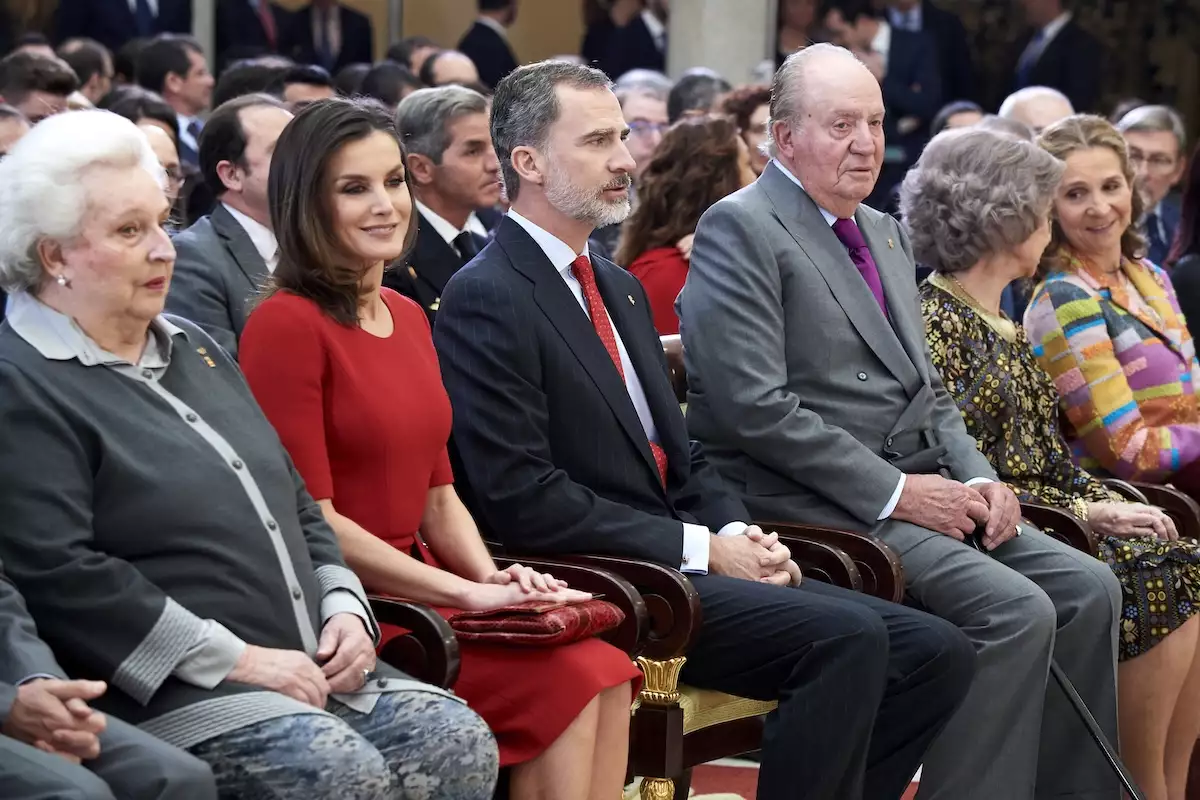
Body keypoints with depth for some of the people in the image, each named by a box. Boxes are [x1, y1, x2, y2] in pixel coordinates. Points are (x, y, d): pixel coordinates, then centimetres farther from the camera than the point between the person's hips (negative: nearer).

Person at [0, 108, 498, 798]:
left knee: (459, 741, -14)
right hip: (165, 690, -8)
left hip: (308, 665, 8)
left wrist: (344, 608, 7)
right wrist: (236, 659, -17)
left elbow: (295, 503, 27)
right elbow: (55, 574, -18)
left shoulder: (191, 349, 23)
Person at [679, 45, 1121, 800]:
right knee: (1017, 612, -23)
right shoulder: (739, 229, -8)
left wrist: (978, 479, 2)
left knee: (1088, 588, -5)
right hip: (816, 507, -8)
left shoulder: (886, 233, 20)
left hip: (919, 490, 9)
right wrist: (897, 493, -17)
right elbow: (756, 407, -17)